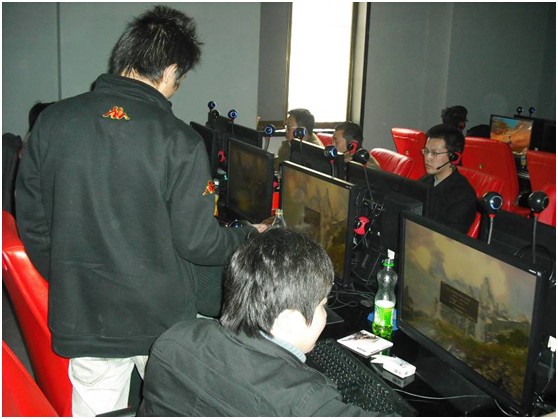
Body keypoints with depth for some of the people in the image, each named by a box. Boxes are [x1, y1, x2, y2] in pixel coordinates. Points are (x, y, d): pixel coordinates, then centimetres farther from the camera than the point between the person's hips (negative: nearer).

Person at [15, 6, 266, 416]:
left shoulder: (52, 121, -5)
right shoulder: (179, 140, -16)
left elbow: (31, 221, 2)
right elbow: (197, 242, -13)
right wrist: (251, 236, 7)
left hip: (84, 319, 3)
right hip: (163, 320, -3)